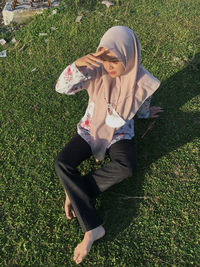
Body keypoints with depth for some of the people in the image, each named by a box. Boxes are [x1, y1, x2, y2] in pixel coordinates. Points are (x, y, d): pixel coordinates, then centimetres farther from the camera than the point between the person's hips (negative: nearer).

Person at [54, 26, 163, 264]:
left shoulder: (142, 82, -17)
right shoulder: (96, 71, -18)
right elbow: (62, 87, -29)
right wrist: (78, 64, -46)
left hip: (119, 133, -1)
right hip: (91, 129, 1)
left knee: (126, 168, -33)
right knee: (62, 164, -22)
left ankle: (75, 192, -14)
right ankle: (92, 228, -22)